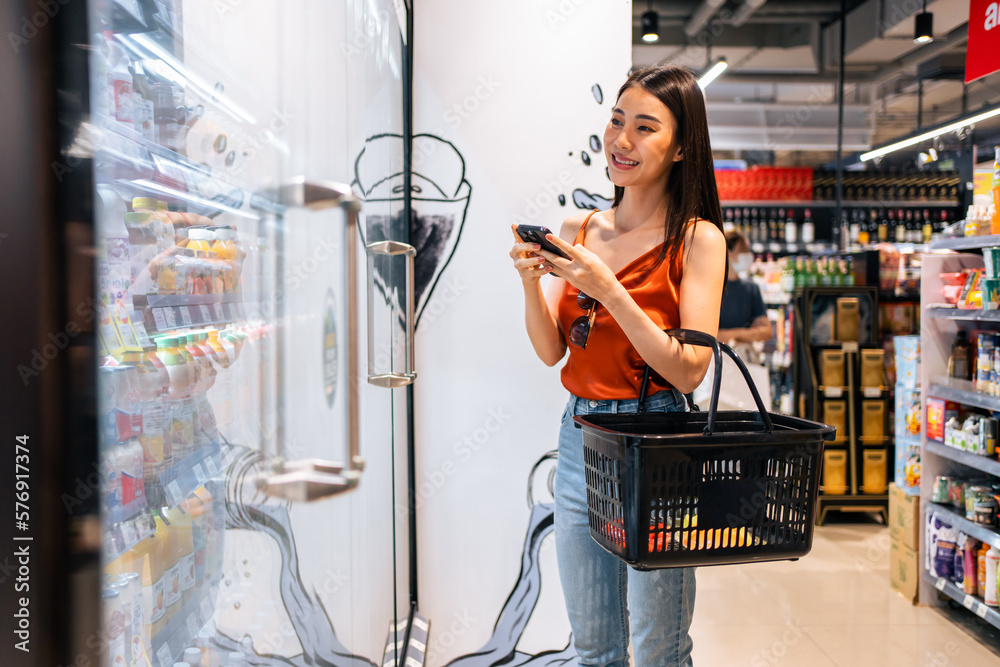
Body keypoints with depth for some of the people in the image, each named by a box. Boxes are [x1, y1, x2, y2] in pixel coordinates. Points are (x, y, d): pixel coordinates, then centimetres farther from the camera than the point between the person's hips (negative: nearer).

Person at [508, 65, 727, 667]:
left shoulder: (698, 239, -7)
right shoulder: (579, 229, 7)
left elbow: (689, 371, -14)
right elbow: (551, 351, 5)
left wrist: (608, 289, -21)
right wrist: (531, 280, -12)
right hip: (579, 431, 5)